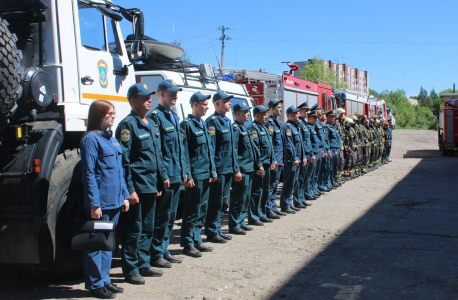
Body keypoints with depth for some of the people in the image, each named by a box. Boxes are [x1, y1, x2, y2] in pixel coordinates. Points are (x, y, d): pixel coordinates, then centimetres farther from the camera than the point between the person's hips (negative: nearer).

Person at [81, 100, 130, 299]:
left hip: (115, 201, 8)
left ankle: (104, 280, 24)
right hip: (100, 203, -8)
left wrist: (125, 196, 13)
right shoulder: (91, 139, -10)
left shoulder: (112, 139, 15)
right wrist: (94, 204, -17)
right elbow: (88, 174, -14)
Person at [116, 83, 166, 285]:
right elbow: (124, 160, -15)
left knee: (147, 228, 14)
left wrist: (160, 181, 16)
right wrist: (129, 189, -18)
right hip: (137, 187, -8)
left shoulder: (151, 124, 15)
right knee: (134, 229, 0)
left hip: (151, 186, 8)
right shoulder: (128, 125, -10)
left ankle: (143, 265, 25)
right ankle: (130, 270, 10)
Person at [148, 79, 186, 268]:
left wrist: (183, 172, 16)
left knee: (170, 216, 15)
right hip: (166, 176, -9)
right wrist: (163, 175, -20)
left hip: (176, 176, 9)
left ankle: (164, 250, 26)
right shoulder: (156, 117, -12)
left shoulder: (174, 117, 16)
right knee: (161, 216, -2)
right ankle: (156, 255, 9)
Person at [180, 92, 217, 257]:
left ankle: (197, 240, 23)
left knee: (202, 209, 13)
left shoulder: (203, 124, 15)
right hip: (195, 176, -8)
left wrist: (213, 170, 13)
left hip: (206, 175, 8)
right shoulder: (187, 125, -10)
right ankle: (187, 243, 9)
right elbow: (184, 152, -14)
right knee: (192, 211, -1)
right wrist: (187, 176, -17)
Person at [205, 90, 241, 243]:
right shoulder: (212, 121, -11)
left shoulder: (228, 122, 17)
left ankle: (217, 230, 24)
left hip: (228, 169, 9)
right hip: (219, 169, -9)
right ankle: (212, 233, 8)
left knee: (223, 201, 14)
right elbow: (210, 147, -17)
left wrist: (236, 168, 18)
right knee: (216, 202, -1)